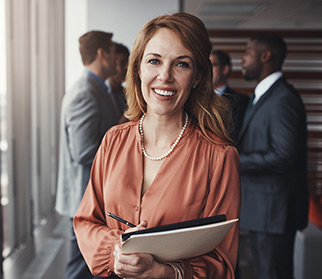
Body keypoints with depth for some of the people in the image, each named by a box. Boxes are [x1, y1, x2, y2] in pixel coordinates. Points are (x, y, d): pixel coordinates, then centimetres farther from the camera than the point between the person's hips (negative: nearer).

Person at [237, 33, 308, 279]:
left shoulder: (283, 99, -18)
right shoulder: (262, 97, 15)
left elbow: (284, 156, -24)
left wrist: (236, 160, -18)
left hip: (274, 208, -10)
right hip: (260, 205, 10)